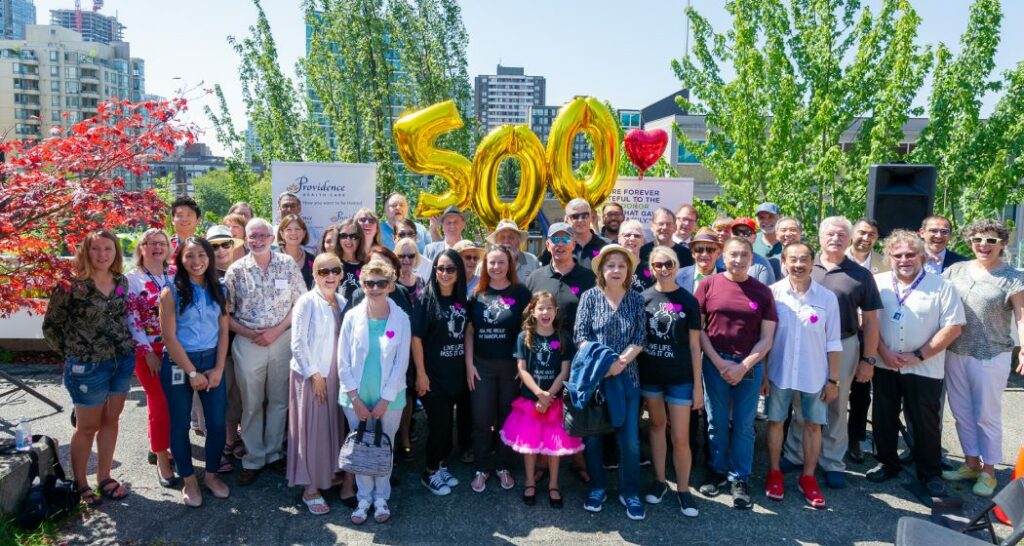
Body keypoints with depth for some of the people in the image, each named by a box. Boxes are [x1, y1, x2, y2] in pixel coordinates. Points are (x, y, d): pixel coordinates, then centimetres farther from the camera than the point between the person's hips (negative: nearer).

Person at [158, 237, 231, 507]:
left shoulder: (219, 290, 4)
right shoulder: (171, 292, -7)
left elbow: (223, 331, 4)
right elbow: (169, 336, -10)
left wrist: (218, 369, -5)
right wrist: (192, 373, -11)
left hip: (212, 361, 3)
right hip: (178, 364, -3)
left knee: (217, 422, 3)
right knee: (181, 424, 8)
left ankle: (212, 475, 24)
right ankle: (189, 480, 24)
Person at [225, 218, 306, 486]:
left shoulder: (288, 265, -1)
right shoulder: (236, 270, -1)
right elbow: (226, 312, 1)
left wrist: (277, 330, -10)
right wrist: (250, 333, -12)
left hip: (282, 340, 1)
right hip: (247, 343, 0)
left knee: (279, 400, 11)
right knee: (251, 404, 8)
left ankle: (274, 453, 27)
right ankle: (253, 459, 22)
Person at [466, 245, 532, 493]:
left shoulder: (520, 293, -3)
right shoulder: (477, 294, 3)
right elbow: (469, 331, 5)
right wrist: (469, 364, -1)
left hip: (511, 365, -1)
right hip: (482, 365, 1)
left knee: (507, 417, 9)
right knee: (481, 419, 5)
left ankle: (503, 467, 25)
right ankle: (482, 468, 20)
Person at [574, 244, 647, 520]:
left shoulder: (636, 299, 2)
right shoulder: (590, 296, -1)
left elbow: (639, 339, -3)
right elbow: (580, 335, -6)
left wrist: (621, 362, -18)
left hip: (627, 376, 1)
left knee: (629, 438, 4)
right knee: (593, 434, 9)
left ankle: (630, 493, 20)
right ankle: (597, 488, 26)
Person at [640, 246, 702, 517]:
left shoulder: (688, 300, -4)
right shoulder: (644, 298, -1)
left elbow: (694, 346, -2)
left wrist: (698, 385, -3)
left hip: (680, 377, -2)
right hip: (649, 374, 2)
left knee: (681, 438, 1)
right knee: (657, 425, 16)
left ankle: (683, 490, 20)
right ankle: (659, 482, 30)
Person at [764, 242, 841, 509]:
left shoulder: (827, 297, -5)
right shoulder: (773, 293, -8)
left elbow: (832, 343, 0)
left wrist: (833, 379, 0)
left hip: (815, 375, 1)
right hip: (779, 372, -1)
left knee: (813, 425, 11)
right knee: (776, 421, 11)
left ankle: (808, 477, 28)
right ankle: (774, 473, 28)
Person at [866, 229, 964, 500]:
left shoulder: (941, 287, -5)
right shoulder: (878, 283, 2)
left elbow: (953, 327, -8)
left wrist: (919, 355, -13)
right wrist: (883, 351, -10)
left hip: (924, 369, -2)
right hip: (884, 366, 3)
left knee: (925, 423, 7)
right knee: (883, 419, 12)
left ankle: (931, 474, 25)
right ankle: (887, 464, 30)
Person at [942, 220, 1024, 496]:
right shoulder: (955, 270, 4)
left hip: (991, 356, -4)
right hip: (954, 353, 4)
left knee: (987, 415, 6)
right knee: (961, 412, 14)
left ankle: (988, 471, 21)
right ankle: (971, 462, 30)